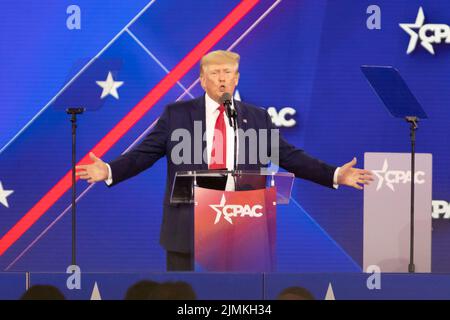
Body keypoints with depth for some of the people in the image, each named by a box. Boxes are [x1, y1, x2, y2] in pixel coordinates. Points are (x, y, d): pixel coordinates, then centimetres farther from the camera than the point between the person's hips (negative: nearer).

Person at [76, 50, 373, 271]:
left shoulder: (257, 118, 9)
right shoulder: (177, 115, 4)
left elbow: (290, 157, 9)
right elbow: (143, 154, 2)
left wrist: (335, 175, 0)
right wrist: (108, 171, -13)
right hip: (188, 230, -1)